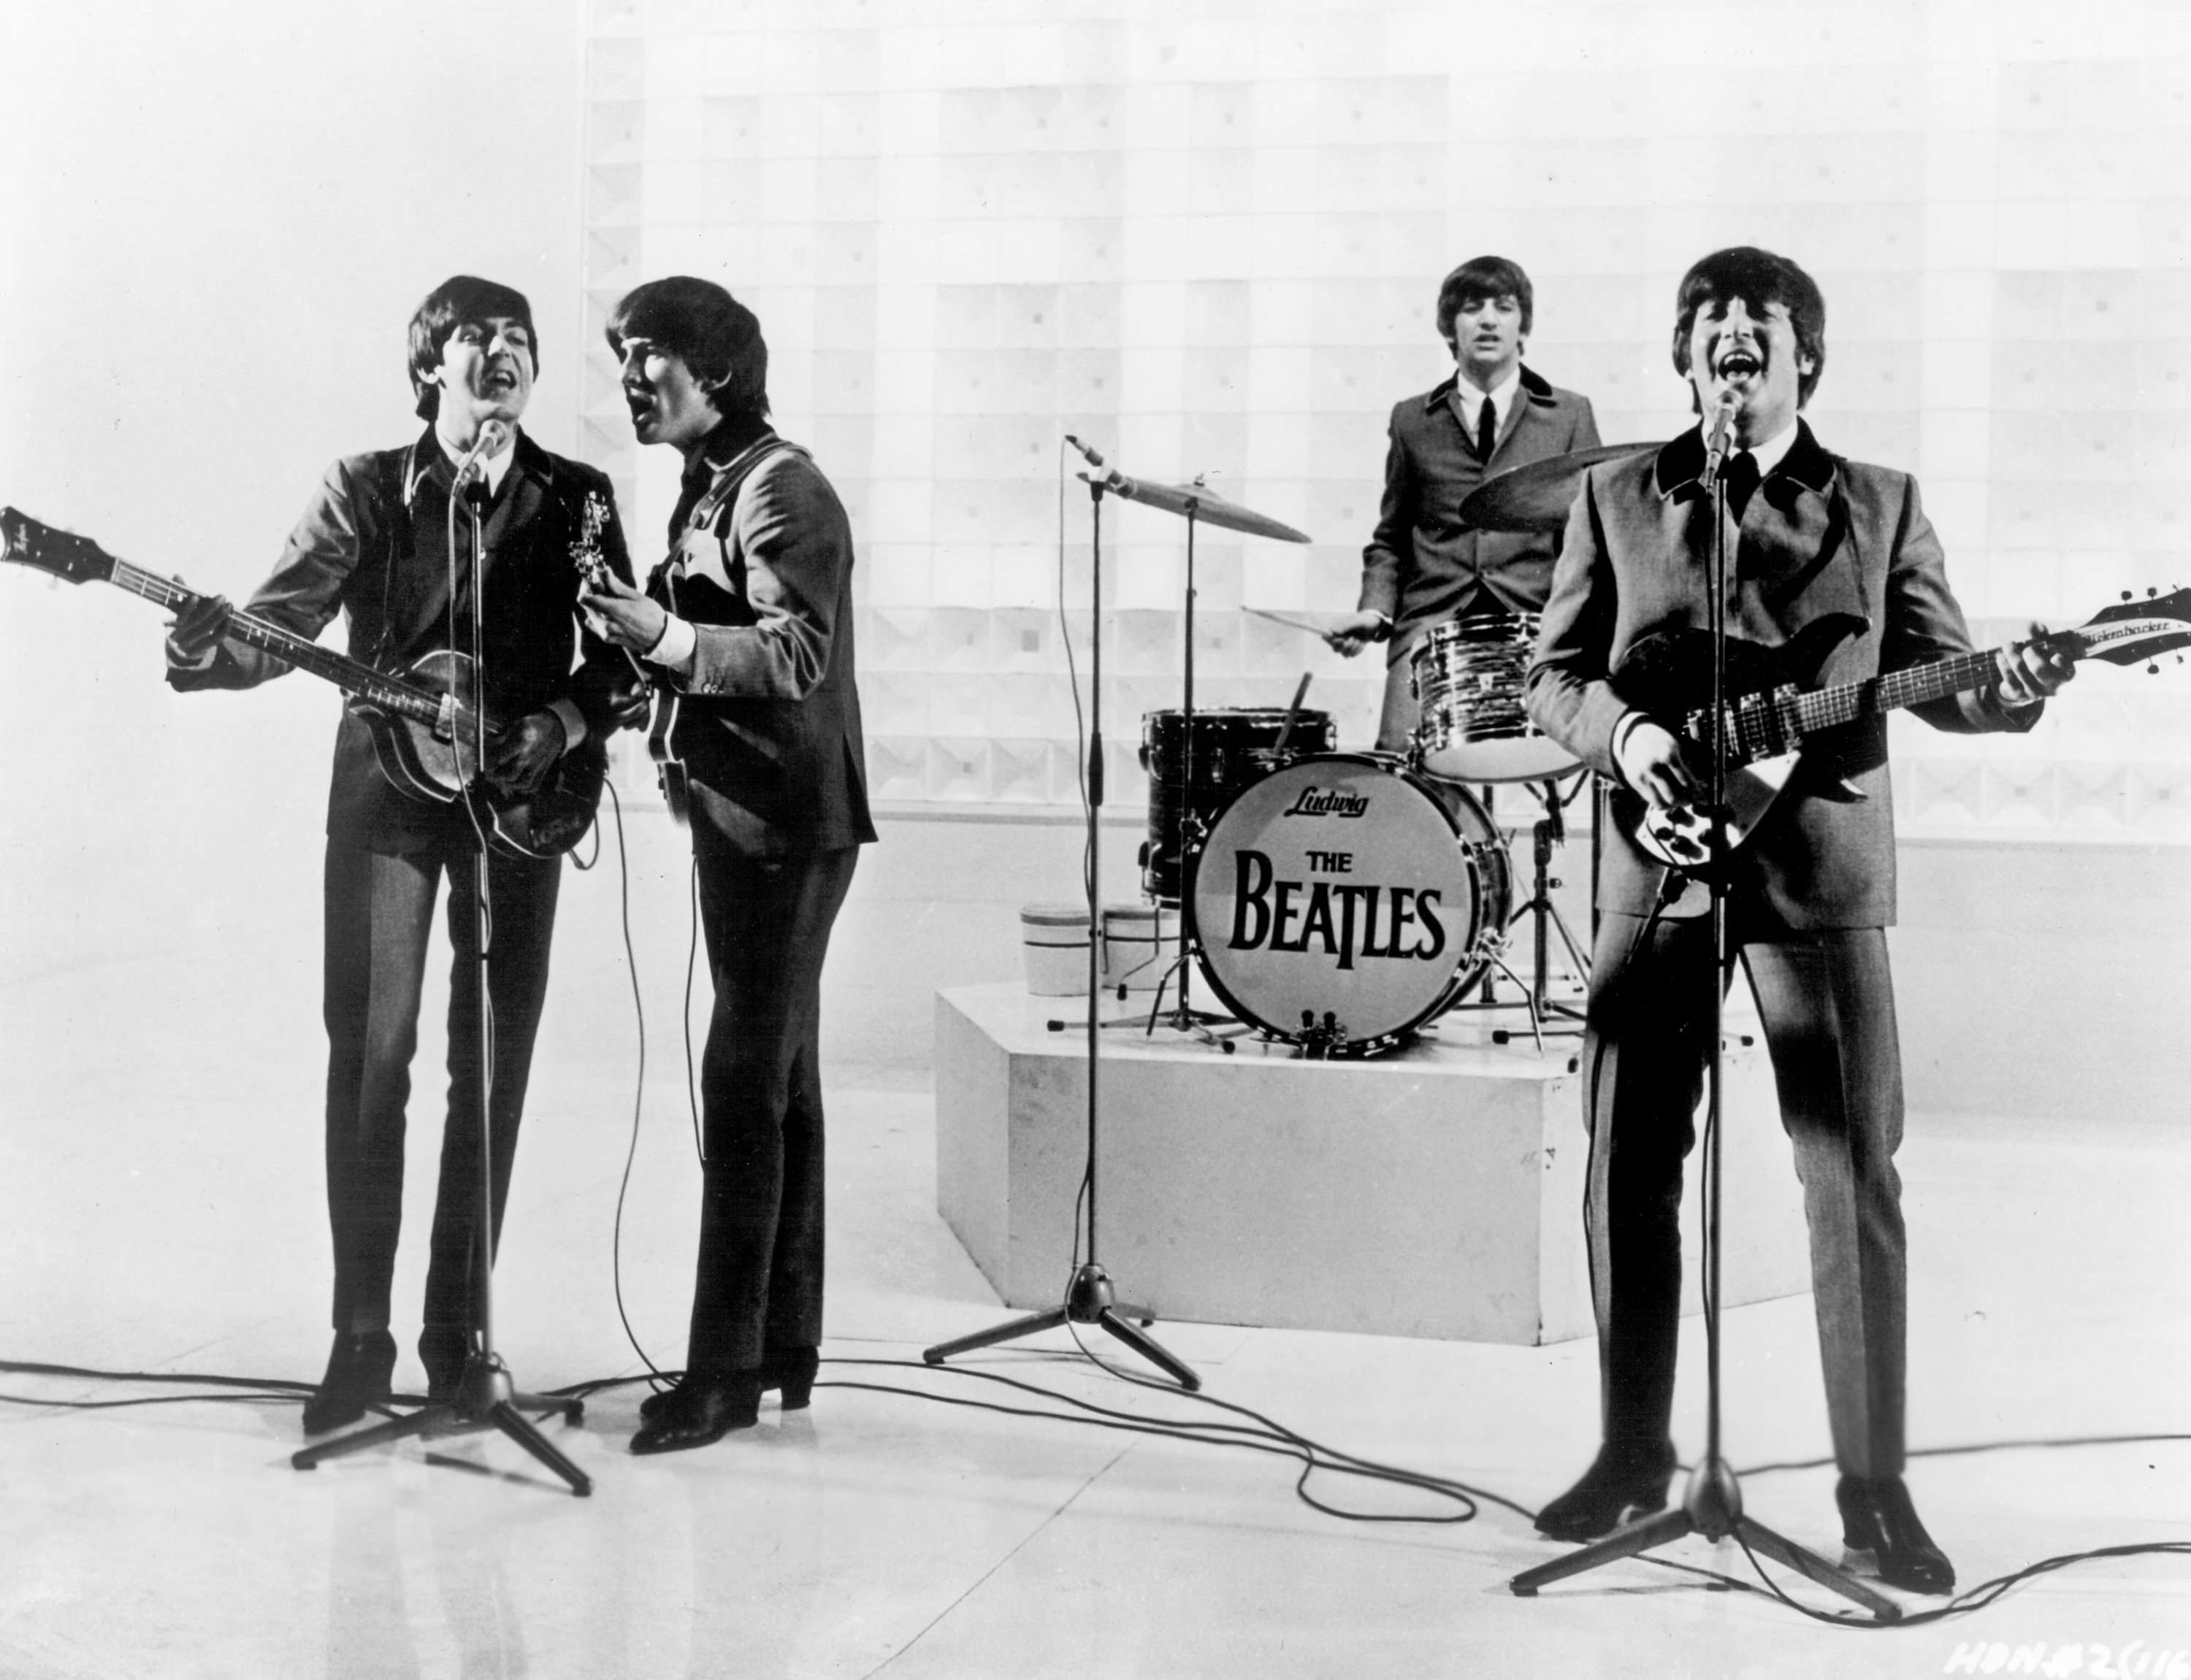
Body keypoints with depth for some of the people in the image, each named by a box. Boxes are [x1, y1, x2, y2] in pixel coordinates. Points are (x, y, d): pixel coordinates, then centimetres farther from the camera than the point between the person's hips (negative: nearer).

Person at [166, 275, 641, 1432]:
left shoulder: (576, 500, 6)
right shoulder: (366, 490, 2)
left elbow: (624, 655, 7)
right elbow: (281, 620, -8)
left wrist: (563, 724, -11)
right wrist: (212, 652, -28)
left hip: (516, 799, 2)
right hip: (385, 785, -1)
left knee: (493, 1065, 4)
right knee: (367, 1052, -6)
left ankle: (456, 1326, 15)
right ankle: (361, 1335, 2)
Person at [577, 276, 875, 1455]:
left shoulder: (778, 489, -13)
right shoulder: (706, 488, 17)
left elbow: (797, 656, -23)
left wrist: (667, 637, -35)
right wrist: (637, 645, 11)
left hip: (789, 820, -10)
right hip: (741, 813, 10)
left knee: (746, 1082, -9)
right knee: (779, 1079, 13)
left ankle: (726, 1368, -5)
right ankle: (785, 1348, 22)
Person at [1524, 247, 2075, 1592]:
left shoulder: (1881, 506, 9)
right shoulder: (1617, 497, 10)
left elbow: (1936, 672, 7)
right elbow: (1553, 673, 8)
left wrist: (2008, 691, -15)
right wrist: (1624, 733, -11)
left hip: (1821, 873, -1)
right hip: (1657, 867, 1)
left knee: (1857, 1178, -4)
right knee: (1629, 1168, 4)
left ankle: (1875, 1488, 5)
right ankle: (1635, 1452, 19)